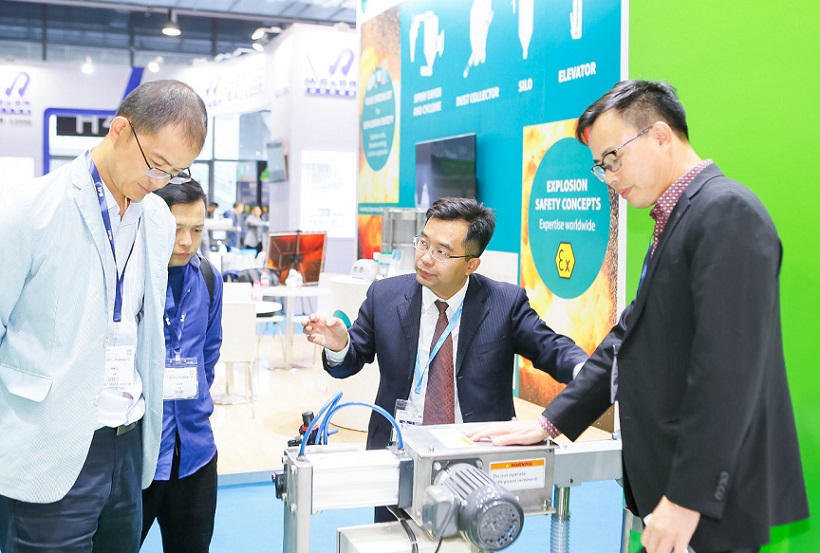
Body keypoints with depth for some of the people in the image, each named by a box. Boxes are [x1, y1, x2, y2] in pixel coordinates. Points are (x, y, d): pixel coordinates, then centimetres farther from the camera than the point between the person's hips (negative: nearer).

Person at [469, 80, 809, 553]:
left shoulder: (727, 212, -16)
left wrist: (689, 498, -21)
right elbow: (631, 337, 14)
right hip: (668, 478, 9)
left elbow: (729, 369, -23)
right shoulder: (676, 219, 13)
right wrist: (551, 423, 10)